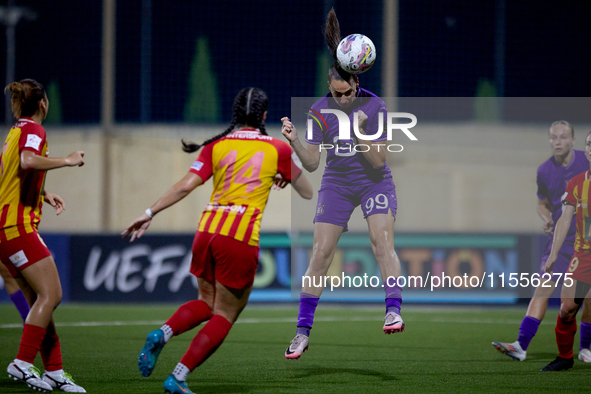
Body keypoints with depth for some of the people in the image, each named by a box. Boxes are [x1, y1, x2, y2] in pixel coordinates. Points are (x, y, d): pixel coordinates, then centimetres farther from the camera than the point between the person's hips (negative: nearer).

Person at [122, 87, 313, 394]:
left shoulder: (216, 146, 9)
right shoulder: (278, 149, 6)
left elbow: (185, 186, 0)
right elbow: (307, 193, 17)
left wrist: (149, 213, 3)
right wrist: (283, 178, 37)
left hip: (207, 230, 4)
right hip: (241, 238, -4)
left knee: (206, 302, 23)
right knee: (225, 315, 7)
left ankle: (162, 334, -5)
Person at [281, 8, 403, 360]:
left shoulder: (374, 106, -15)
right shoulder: (320, 111, -9)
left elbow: (378, 161, -18)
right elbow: (312, 162, -9)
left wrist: (362, 133, -32)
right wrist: (295, 141, -27)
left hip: (374, 183, -1)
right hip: (337, 185, 2)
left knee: (383, 241, -24)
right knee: (320, 254, -5)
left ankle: (394, 311, -28)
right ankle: (303, 332, 0)